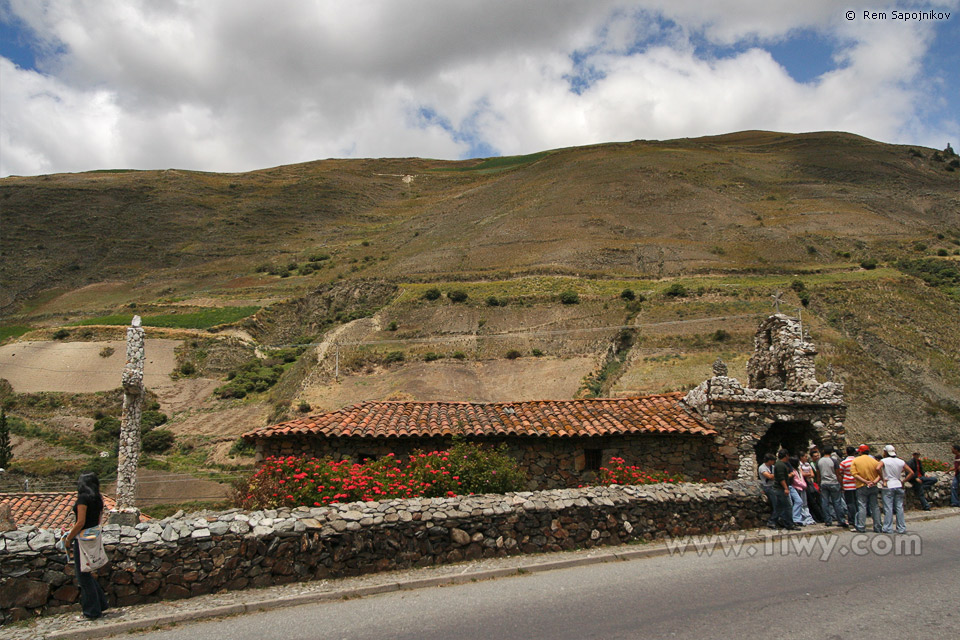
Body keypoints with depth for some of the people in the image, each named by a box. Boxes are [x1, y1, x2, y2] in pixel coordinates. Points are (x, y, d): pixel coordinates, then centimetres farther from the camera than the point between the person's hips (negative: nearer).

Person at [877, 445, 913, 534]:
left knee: (888, 508, -1)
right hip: (898, 486, 4)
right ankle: (901, 528, 12)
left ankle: (888, 528, 0)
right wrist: (904, 482, 8)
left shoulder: (884, 461, -6)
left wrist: (883, 479, -14)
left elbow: (878, 468, -25)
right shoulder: (901, 462, 6)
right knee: (899, 508, 9)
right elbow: (911, 472, 6)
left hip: (888, 487, -4)